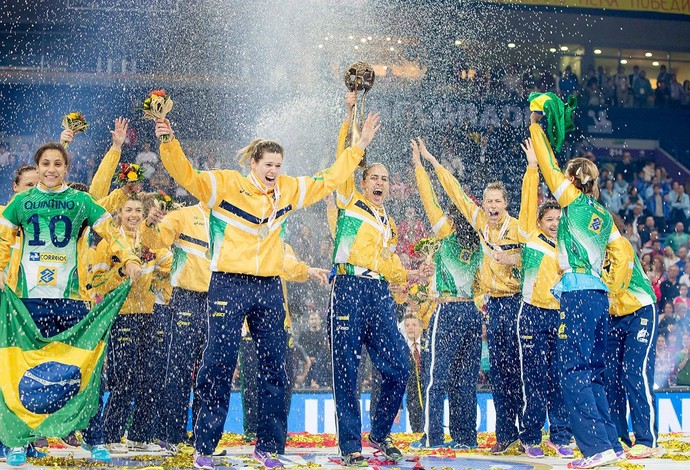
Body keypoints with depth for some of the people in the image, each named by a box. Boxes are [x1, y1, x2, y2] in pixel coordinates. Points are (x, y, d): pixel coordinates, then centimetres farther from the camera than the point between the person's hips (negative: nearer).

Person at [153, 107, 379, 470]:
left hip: (269, 289, 4)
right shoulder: (224, 184, -2)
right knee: (218, 367, -3)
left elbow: (328, 180, 19)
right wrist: (169, 143, -27)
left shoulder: (288, 190, 10)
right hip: (229, 286, -4)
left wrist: (358, 147, 20)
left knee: (274, 369, 5)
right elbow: (186, 175, -11)